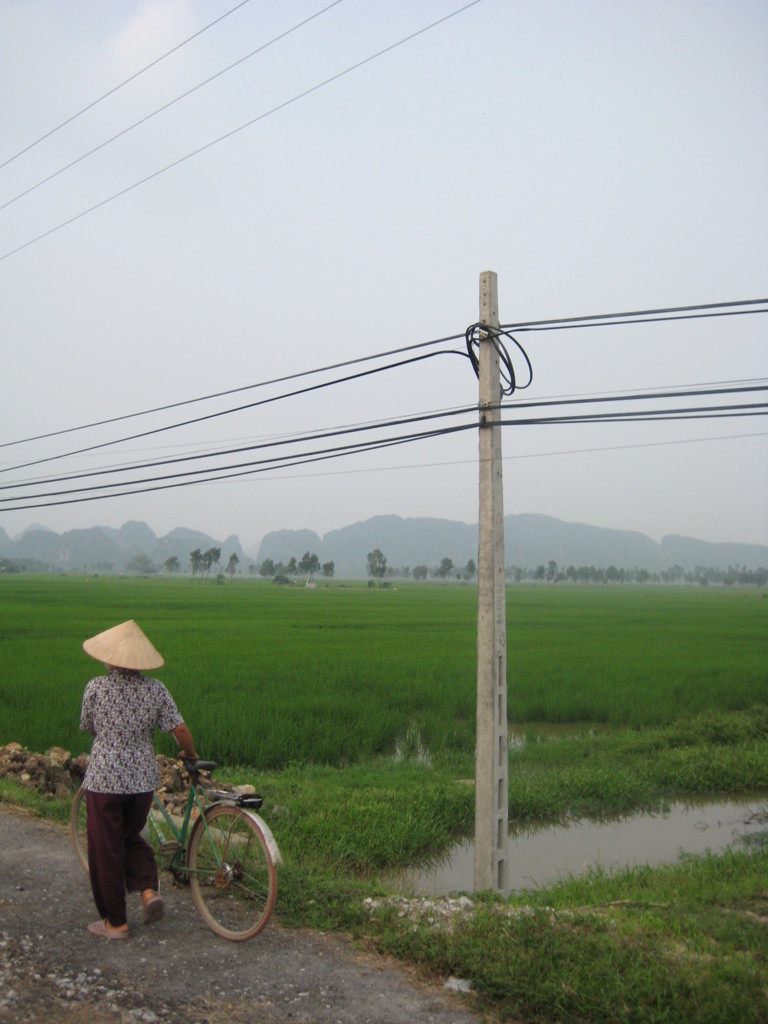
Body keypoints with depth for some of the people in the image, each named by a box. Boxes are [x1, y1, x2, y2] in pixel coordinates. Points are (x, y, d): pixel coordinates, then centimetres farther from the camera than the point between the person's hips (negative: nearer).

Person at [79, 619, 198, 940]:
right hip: (143, 779, 3)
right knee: (130, 836, 25)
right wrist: (190, 755, 14)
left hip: (104, 778, -3)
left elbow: (88, 729, 5)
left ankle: (116, 923, 18)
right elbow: (180, 729, -5)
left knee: (105, 849, 9)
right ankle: (149, 890, 5)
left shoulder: (96, 688, -10)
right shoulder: (155, 689, -4)